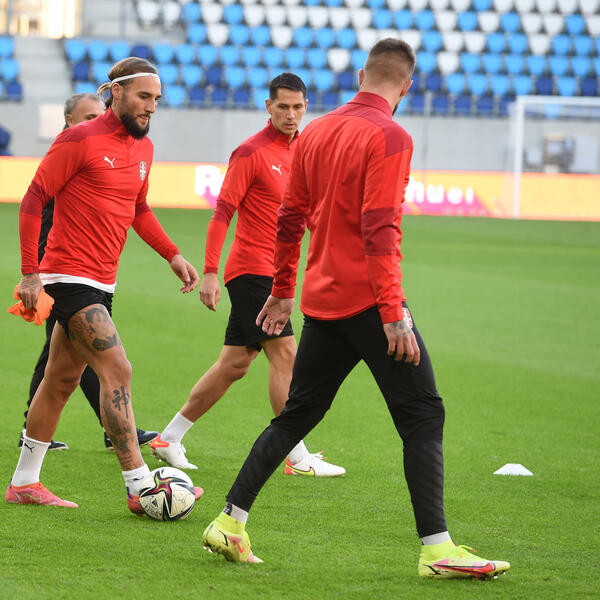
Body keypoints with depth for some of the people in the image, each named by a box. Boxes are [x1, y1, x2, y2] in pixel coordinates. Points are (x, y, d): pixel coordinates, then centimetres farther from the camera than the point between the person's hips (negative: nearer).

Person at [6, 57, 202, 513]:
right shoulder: (80, 140, -12)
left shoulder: (143, 148, 11)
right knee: (117, 372, -15)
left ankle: (24, 483, 23)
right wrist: (30, 273, -14)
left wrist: (172, 255, 15)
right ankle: (140, 488, -15)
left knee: (63, 379, 14)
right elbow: (34, 201, -10)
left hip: (101, 282, 9)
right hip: (70, 278, -9)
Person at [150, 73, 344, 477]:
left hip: (272, 273, 8)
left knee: (235, 364, 10)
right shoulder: (252, 152, -11)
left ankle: (170, 438, 18)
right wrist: (210, 271, -19)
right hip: (252, 269, -8)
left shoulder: (302, 149, 13)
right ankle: (298, 457, -9)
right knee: (285, 354, -11)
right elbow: (223, 212, -14)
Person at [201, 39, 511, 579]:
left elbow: (289, 219, 16)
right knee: (423, 416, -2)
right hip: (368, 301, -7)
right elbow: (381, 231, -19)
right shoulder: (389, 138, -12)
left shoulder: (315, 132, 11)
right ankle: (436, 548, -9)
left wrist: (283, 290, 26)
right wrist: (393, 314, -20)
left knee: (297, 414, 16)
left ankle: (230, 522, 14)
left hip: (321, 303, 7)